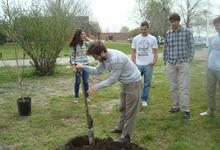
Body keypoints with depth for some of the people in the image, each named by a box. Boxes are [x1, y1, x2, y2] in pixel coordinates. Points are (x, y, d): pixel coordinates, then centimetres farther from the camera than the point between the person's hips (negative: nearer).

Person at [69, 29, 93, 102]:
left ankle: (87, 96, 21)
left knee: (86, 81, 8)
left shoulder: (85, 43, 6)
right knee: (77, 81, 6)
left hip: (86, 64, 3)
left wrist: (87, 38, 1)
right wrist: (73, 66, -11)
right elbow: (72, 56, -5)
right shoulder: (73, 44, -4)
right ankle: (76, 97, 20)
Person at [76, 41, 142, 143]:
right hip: (125, 83, 9)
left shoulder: (115, 59, -34)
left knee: (130, 110, 1)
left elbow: (112, 80, -26)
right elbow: (98, 71, 6)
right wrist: (83, 67, -7)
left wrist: (96, 87, -22)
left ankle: (126, 136, 11)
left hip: (133, 83, -9)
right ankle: (121, 128, 37)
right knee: (123, 107, 21)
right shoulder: (104, 57, -6)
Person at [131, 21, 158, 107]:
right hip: (138, 64, 1)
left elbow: (155, 52, 3)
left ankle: (144, 100, 17)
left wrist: (154, 61, -12)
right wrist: (134, 63, -1)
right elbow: (133, 52, 8)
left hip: (148, 65, 0)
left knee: (147, 83, 5)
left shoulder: (153, 39, 3)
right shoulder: (136, 38, 6)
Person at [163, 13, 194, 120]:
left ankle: (186, 110, 2)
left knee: (184, 87, -4)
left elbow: (190, 47, 1)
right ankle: (175, 106, 22)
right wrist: (165, 61, 9)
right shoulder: (167, 34, 7)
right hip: (171, 64, 3)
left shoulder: (187, 32, 0)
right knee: (173, 87, 9)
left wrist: (189, 61, -4)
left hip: (183, 63, -3)